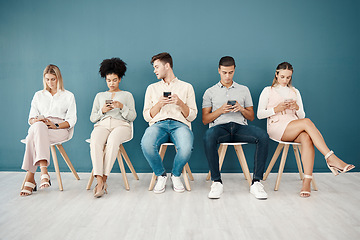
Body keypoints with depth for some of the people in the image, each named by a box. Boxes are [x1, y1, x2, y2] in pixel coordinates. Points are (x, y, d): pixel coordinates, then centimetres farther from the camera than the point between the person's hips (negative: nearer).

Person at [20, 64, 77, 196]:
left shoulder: (68, 96, 14)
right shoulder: (38, 95, 24)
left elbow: (71, 120, 3)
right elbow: (31, 118, 16)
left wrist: (56, 125, -14)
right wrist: (36, 120, -9)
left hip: (61, 130, -2)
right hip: (39, 128, 2)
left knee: (33, 136, -34)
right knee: (37, 126, -37)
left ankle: (30, 178, -38)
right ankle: (43, 172, -45)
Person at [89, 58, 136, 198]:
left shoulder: (127, 95, 21)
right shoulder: (100, 96, 27)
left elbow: (132, 117, 9)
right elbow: (92, 118, 20)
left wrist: (122, 107, -9)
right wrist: (102, 110, 0)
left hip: (121, 124, -2)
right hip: (102, 124, 2)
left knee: (112, 140, -39)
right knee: (95, 142, -35)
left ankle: (104, 178, -35)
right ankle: (100, 182, -40)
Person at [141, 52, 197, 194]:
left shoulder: (186, 87, 18)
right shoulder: (152, 88, 23)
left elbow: (192, 116, 11)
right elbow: (147, 116, 15)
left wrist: (180, 103, -7)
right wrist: (159, 104, -2)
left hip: (180, 124, -1)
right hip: (158, 124, 1)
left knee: (186, 148, -36)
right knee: (146, 144, -35)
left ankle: (176, 175, -2)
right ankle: (161, 175, -5)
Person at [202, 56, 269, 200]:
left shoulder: (244, 90, 23)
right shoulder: (210, 92, 18)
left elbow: (251, 117, 19)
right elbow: (205, 120, 11)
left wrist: (241, 109, -3)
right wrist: (220, 110, -6)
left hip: (240, 126, 2)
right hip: (220, 126, -1)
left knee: (263, 136, -31)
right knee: (208, 137, -38)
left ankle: (256, 181, -24)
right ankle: (216, 182, -27)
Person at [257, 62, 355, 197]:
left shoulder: (295, 92, 23)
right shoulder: (268, 91, 12)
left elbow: (301, 116, 18)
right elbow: (259, 115, 3)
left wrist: (297, 108, -5)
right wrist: (276, 109, -12)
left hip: (294, 128, 4)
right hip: (276, 128, -3)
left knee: (307, 137, -34)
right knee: (307, 122, -31)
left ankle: (307, 181, -42)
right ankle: (331, 159, -33)